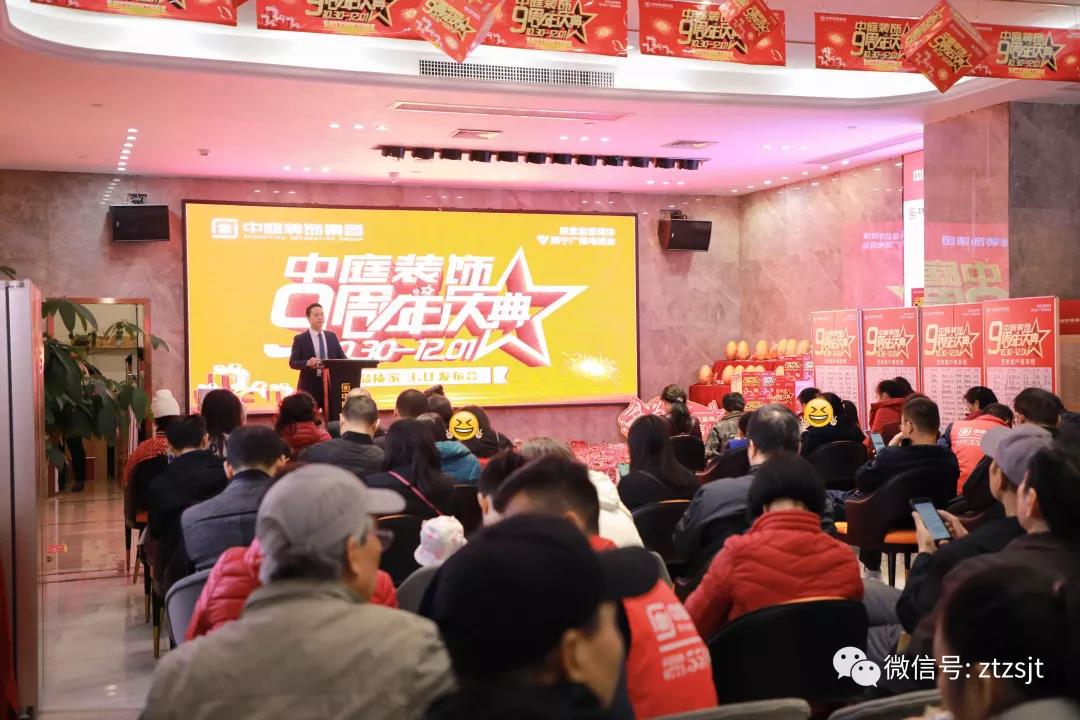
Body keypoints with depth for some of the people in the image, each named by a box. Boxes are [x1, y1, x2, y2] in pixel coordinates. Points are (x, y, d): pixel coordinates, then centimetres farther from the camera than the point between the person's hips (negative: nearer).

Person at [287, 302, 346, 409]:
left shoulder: (332, 336, 11)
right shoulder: (300, 339, -1)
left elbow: (342, 357, 14)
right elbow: (292, 362, -4)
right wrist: (307, 363, -24)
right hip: (309, 386, -4)